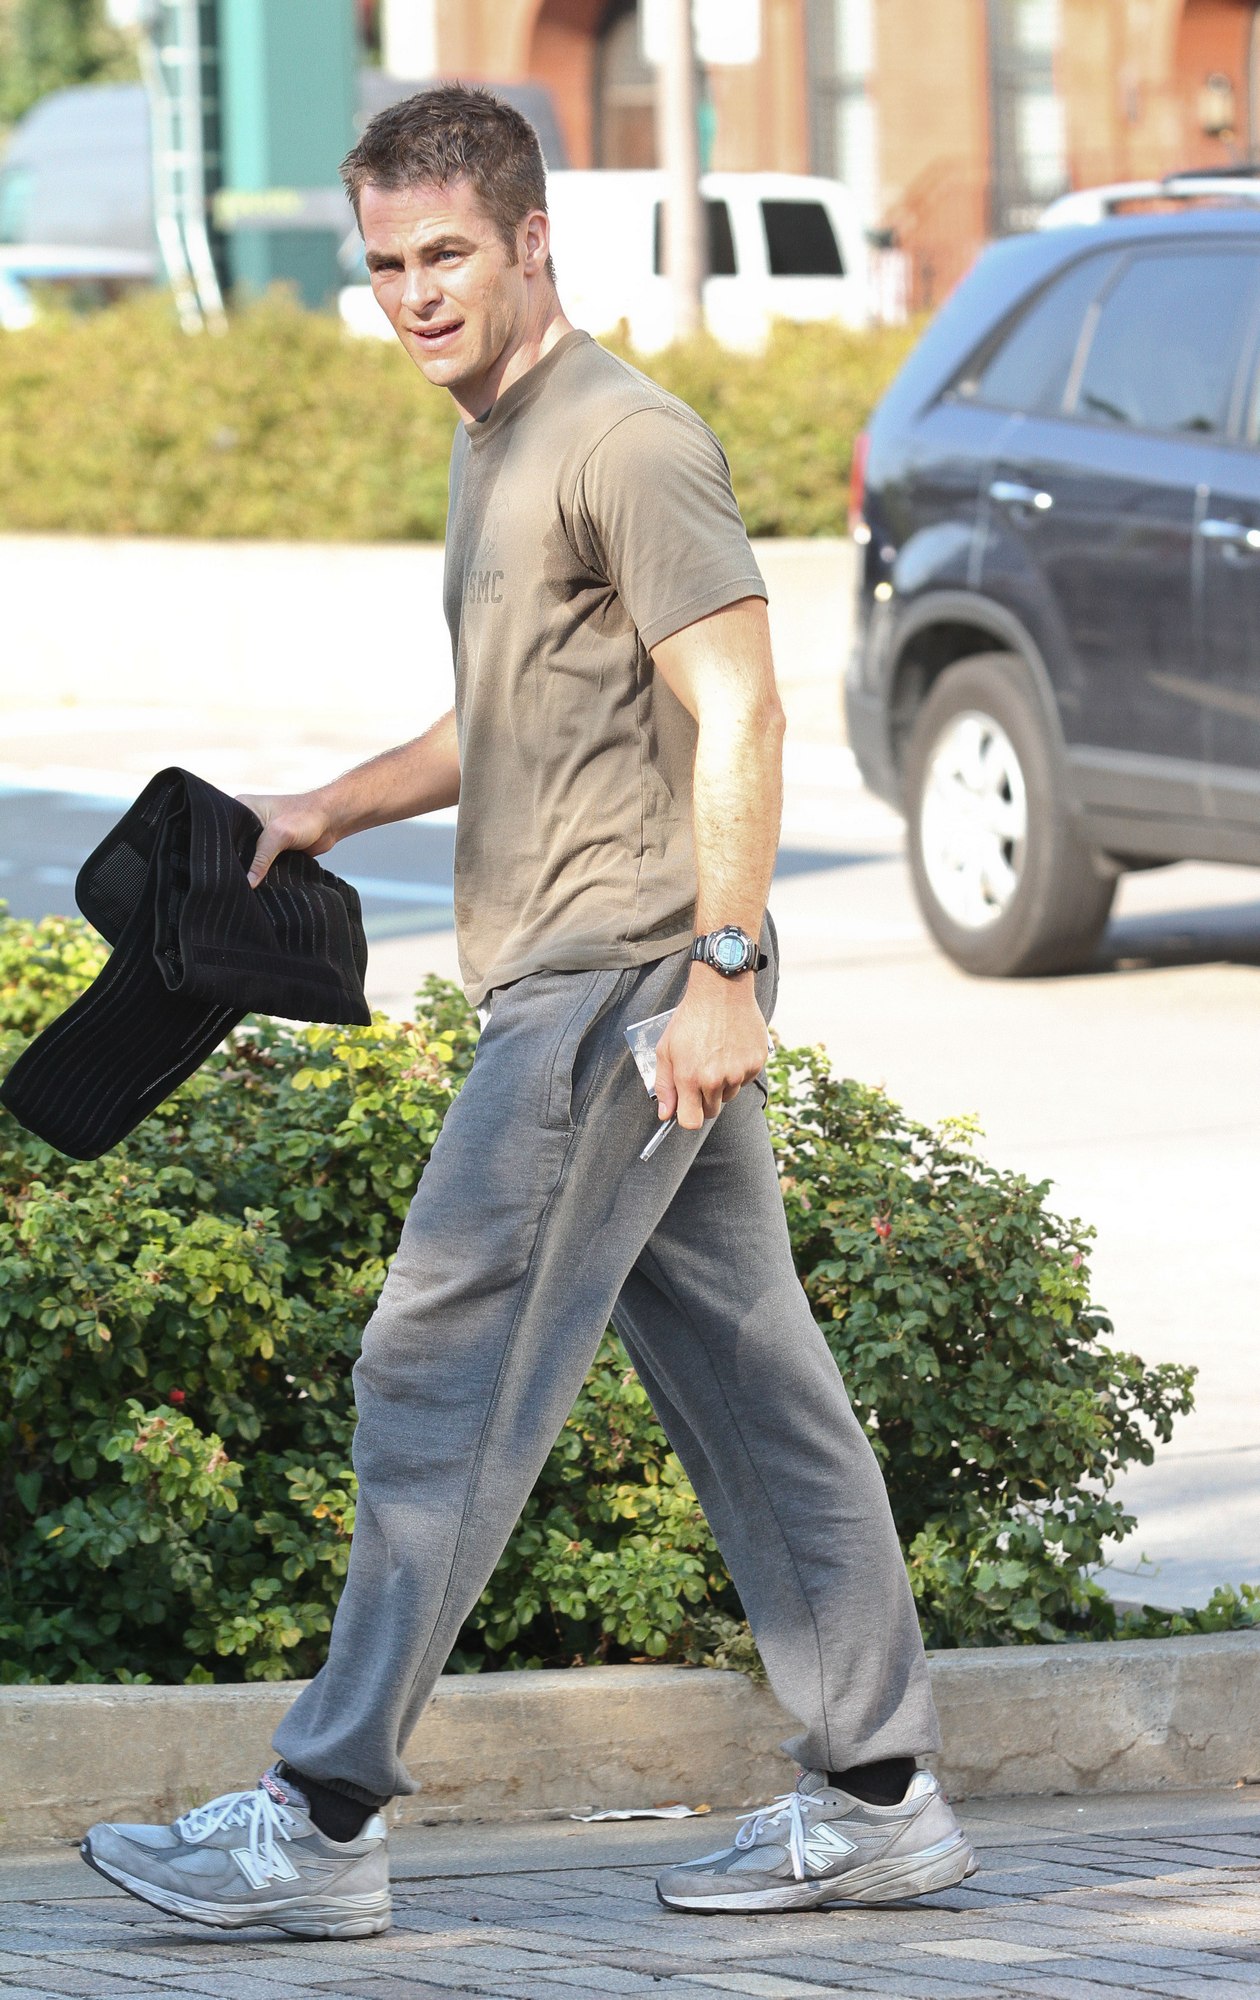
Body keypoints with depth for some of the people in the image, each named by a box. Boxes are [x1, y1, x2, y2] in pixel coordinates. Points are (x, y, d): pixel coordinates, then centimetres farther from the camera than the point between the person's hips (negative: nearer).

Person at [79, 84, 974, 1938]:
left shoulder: (627, 441, -12)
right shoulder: (496, 446, 18)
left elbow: (737, 707, -18)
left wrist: (722, 966, -24)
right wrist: (332, 808, 18)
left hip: (624, 981, -10)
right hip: (574, 979, 10)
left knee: (445, 1372, -9)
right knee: (747, 1377, 10)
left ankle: (327, 1818, -7)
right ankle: (878, 1796, 13)